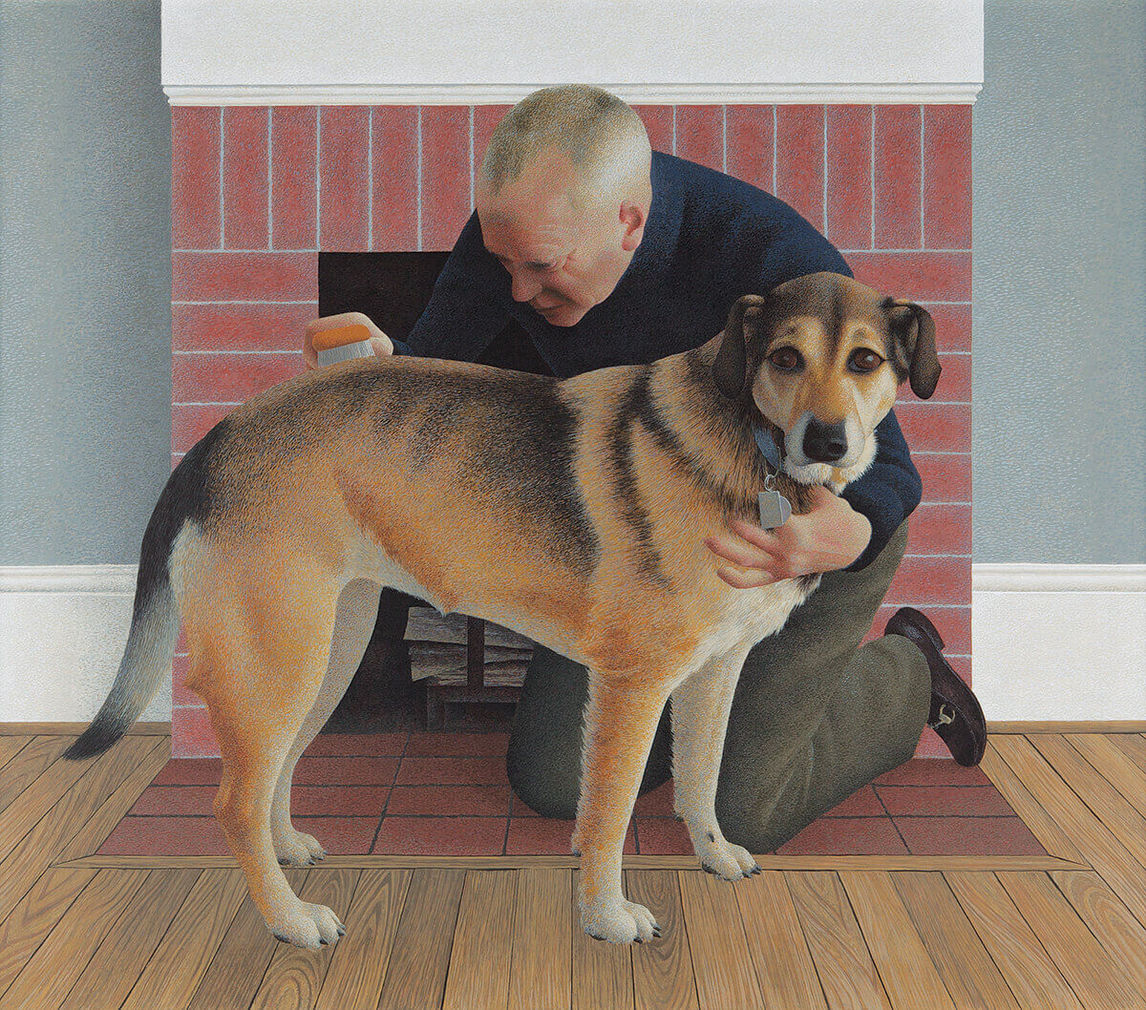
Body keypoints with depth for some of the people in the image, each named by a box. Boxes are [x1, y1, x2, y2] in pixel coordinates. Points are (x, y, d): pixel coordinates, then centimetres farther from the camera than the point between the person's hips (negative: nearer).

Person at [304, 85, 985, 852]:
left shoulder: (780, 264, -37)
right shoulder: (520, 226, -23)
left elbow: (885, 471, -30)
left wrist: (849, 537, -55)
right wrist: (380, 357, -38)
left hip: (813, 526, -4)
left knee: (737, 811, -4)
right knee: (552, 781, 0)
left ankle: (906, 673, 23)